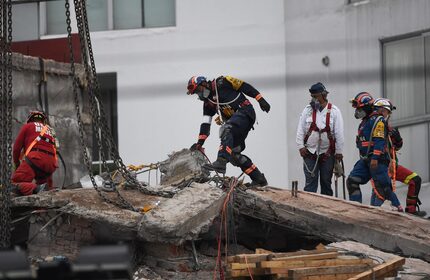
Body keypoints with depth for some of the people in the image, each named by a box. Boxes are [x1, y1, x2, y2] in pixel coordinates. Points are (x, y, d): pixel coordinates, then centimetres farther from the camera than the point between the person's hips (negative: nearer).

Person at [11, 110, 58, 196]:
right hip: (50, 164, 5)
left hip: (35, 159, -5)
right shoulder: (51, 131, 34)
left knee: (14, 185, -11)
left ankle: (36, 188, -36)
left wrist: (17, 164, 29)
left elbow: (17, 147, 12)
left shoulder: (28, 126, 19)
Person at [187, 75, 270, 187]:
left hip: (245, 112, -8)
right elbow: (205, 123, 13)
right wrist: (200, 143, 3)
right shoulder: (207, 103, 16)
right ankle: (258, 178, 6)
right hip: (234, 120, 8)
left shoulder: (221, 83, -4)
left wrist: (260, 100, -11)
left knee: (226, 130, -31)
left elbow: (245, 87, -5)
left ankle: (221, 162, -46)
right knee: (234, 152, 0)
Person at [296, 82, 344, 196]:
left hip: (327, 153, -1)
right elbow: (300, 130, 6)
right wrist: (301, 147, -2)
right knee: (310, 183, -3)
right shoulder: (308, 110, 3)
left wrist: (339, 152, -4)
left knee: (326, 182, 9)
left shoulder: (334, 111, -3)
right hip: (310, 152, 1)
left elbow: (339, 134, -2)